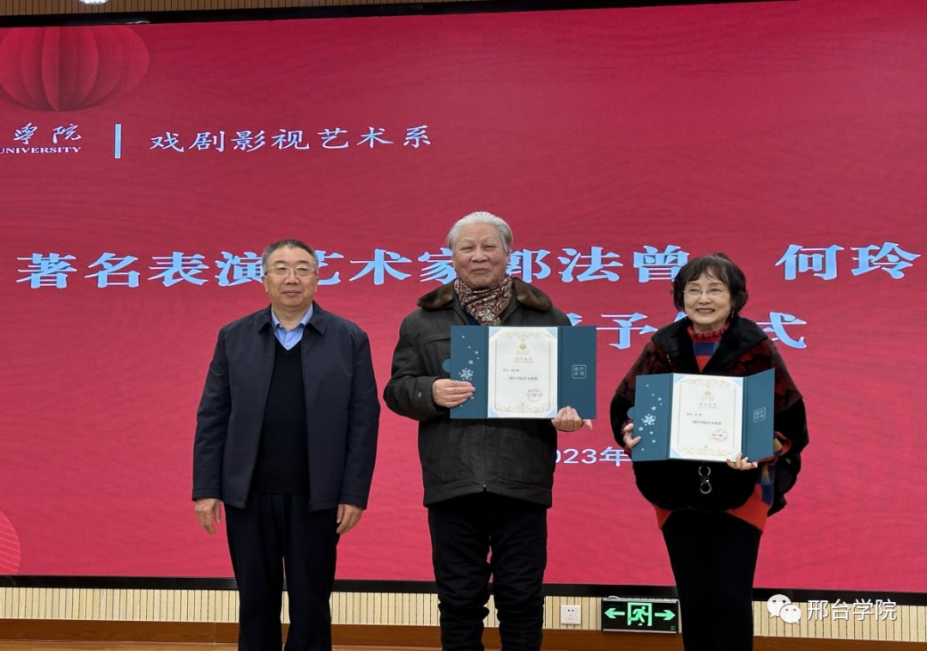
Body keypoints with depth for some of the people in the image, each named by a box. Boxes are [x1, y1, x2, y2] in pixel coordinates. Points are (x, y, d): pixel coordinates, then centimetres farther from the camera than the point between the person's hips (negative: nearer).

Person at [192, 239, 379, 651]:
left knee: (311, 605, 7)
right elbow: (212, 418, 4)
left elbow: (363, 421, -2)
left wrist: (354, 493, -7)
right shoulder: (234, 337, 5)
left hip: (315, 496, -1)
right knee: (256, 602, 10)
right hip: (248, 494, 1)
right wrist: (206, 489, -2)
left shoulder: (349, 339, 1)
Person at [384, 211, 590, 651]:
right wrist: (430, 392, -14)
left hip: (521, 482, 0)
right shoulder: (422, 322, 10)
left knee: (522, 599, 5)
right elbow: (397, 389, 7)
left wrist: (569, 413, -14)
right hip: (453, 482, 0)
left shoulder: (546, 317, 9)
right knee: (459, 599, 7)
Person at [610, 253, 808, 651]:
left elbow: (787, 419, -7)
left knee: (731, 598, -2)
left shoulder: (755, 348, -7)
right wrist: (630, 434, -18)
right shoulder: (663, 347, 0)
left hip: (739, 491, -2)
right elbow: (624, 405, 4)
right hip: (676, 491, 2)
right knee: (693, 598, 9)